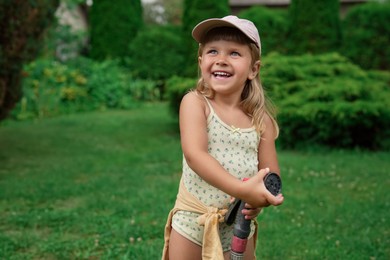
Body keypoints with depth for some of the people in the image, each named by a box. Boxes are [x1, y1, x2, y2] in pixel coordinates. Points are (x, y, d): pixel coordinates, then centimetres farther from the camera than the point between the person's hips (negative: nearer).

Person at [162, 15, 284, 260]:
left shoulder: (260, 119, -2)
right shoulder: (194, 102, -11)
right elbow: (194, 155, -25)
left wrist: (260, 198, -23)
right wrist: (241, 189, -36)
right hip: (193, 222, -2)